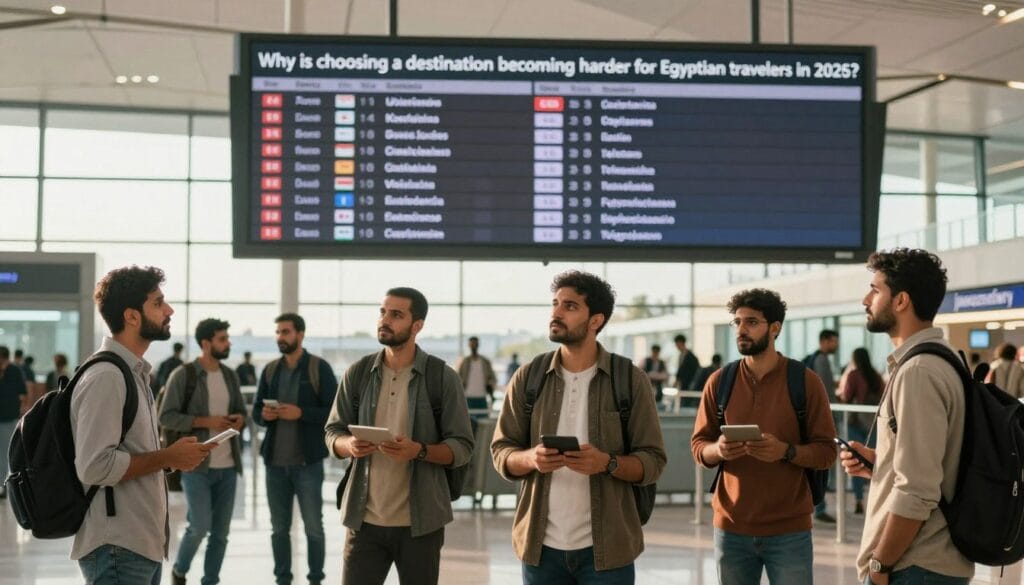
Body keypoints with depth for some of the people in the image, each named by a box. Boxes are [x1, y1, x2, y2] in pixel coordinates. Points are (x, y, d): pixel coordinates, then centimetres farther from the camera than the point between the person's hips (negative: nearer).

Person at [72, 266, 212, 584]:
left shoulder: (135, 373, 15)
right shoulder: (105, 377, -16)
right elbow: (94, 466, -23)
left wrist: (171, 456, 6)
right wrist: (167, 457, -15)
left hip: (143, 543, 10)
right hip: (117, 549, -9)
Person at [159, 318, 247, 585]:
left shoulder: (230, 375, 11)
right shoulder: (183, 374, -7)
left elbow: (241, 410, 21)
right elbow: (166, 417, -9)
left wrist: (240, 420, -3)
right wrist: (206, 422, -17)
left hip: (228, 466, 6)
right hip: (196, 465, -5)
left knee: (221, 532, 6)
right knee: (200, 526, -9)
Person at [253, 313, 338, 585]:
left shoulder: (319, 368, -3)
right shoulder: (270, 370, 11)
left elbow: (334, 412, -8)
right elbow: (255, 411, 15)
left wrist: (301, 413, -19)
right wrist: (264, 414, -8)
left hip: (307, 461, -4)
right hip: (275, 461, 4)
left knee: (314, 527, 1)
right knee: (279, 527, 10)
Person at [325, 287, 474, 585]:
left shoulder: (443, 377, -4)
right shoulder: (358, 373, 4)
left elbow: (462, 446, -5)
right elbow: (332, 432, 9)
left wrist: (420, 451, -23)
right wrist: (349, 445, -14)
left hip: (420, 521, -2)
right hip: (365, 519, 2)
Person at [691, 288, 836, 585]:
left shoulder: (806, 381, -3)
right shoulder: (719, 381, 4)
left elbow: (826, 451, -3)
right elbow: (698, 446, 6)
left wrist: (786, 451, -22)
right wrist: (718, 449, -16)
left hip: (789, 530, -2)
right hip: (731, 529, 2)